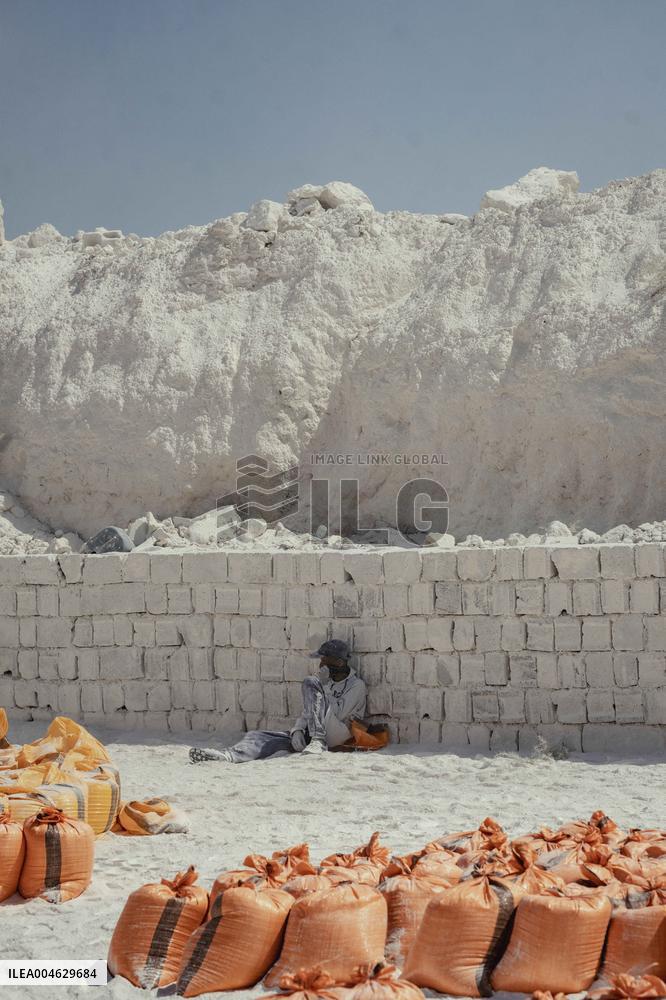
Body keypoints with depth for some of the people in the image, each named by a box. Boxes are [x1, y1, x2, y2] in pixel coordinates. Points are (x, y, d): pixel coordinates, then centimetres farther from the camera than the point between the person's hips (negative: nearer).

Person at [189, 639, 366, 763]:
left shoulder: (356, 685, 1)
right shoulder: (326, 681, 23)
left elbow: (338, 715, -12)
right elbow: (308, 712, 18)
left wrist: (325, 684, -7)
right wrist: (297, 730, -2)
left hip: (338, 738, -7)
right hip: (310, 735, 7)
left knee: (310, 684, -21)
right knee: (259, 736, -13)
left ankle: (318, 742, -30)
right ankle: (227, 756, -43)